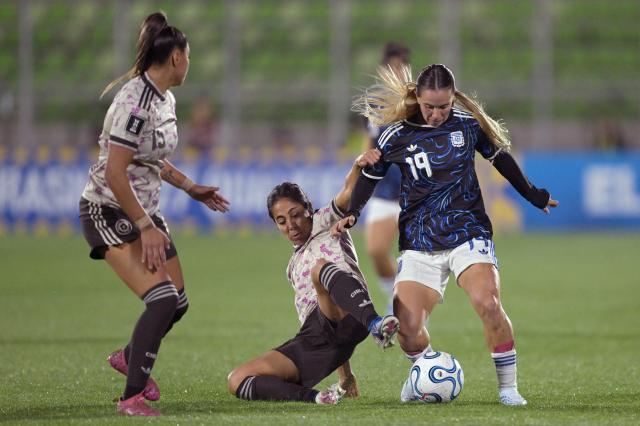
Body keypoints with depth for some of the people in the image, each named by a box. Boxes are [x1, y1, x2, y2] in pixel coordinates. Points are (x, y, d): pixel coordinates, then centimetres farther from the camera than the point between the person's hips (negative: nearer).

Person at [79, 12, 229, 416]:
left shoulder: (166, 99, 6)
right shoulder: (136, 102, -24)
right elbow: (114, 173, -26)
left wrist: (191, 187, 20)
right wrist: (146, 227, -23)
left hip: (145, 210, 9)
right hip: (109, 212, -9)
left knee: (178, 301, 9)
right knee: (162, 298, -21)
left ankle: (129, 358, 37)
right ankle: (131, 398, -12)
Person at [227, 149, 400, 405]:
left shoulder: (327, 223, 19)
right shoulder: (294, 266, 34)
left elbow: (347, 195, -2)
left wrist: (359, 164, -26)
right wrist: (344, 372, 24)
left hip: (346, 323, -6)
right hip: (313, 338, 6)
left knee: (320, 267, -38)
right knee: (237, 381, -11)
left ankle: (376, 324, -60)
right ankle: (312, 397, -25)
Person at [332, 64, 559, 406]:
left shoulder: (468, 124, -1)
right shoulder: (397, 135, -2)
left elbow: (500, 157, 15)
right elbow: (370, 174, 12)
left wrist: (533, 196, 26)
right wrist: (351, 214, -1)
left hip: (468, 231, -1)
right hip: (419, 242, 1)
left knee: (488, 304, -26)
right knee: (406, 326, -13)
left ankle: (508, 387, -9)